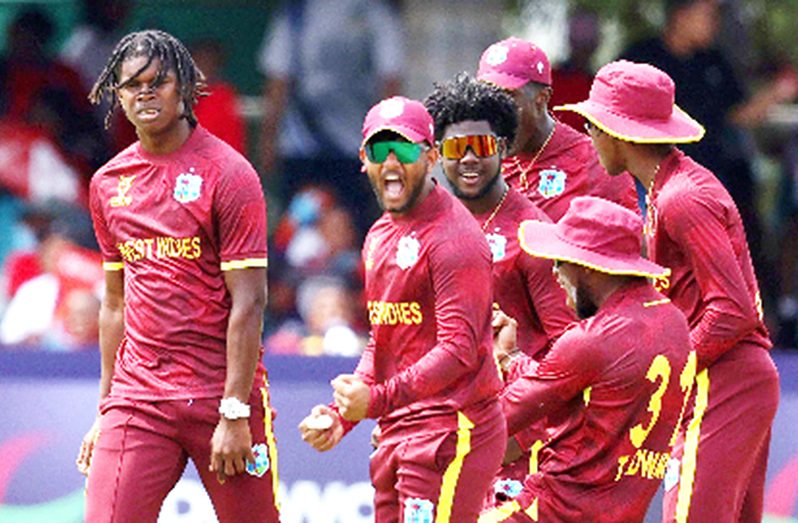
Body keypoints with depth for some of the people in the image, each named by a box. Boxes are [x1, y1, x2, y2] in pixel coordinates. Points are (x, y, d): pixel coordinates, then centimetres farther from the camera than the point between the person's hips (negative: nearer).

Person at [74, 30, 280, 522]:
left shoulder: (226, 173, -5)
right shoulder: (107, 184, 12)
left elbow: (248, 301, -9)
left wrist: (235, 413, -15)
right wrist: (105, 411, 16)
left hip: (223, 393, -4)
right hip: (137, 397, 4)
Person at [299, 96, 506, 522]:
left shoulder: (452, 236, -11)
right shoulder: (380, 238, 19)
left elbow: (459, 350, -20)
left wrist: (377, 399, -25)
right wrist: (340, 415, 11)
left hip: (452, 428, -9)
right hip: (396, 434, 9)